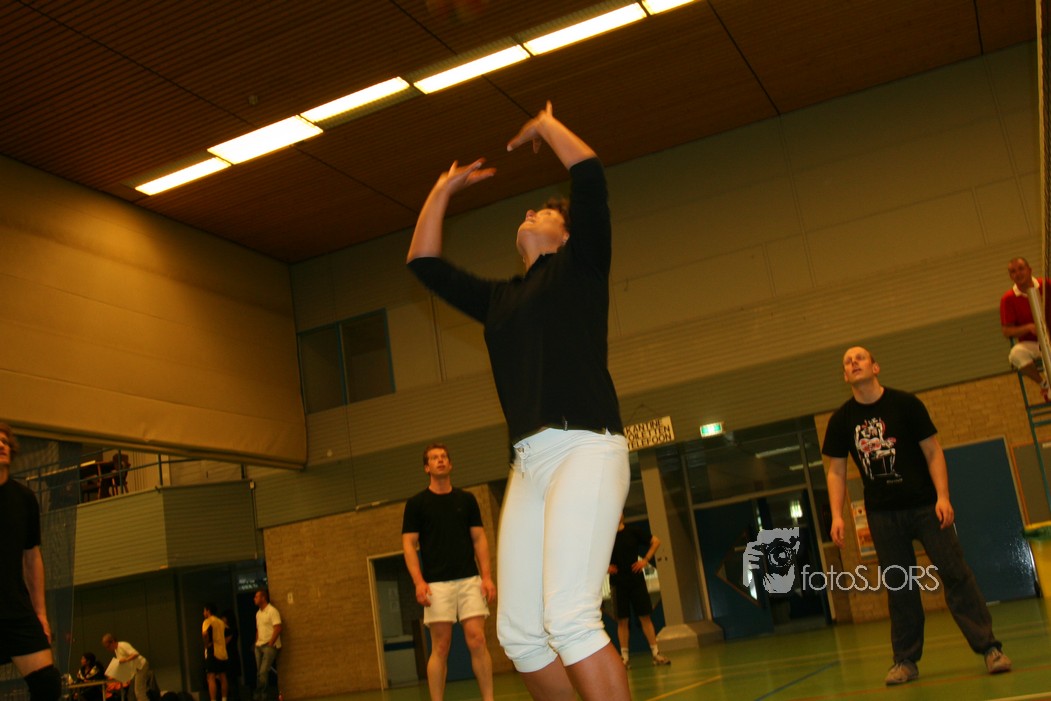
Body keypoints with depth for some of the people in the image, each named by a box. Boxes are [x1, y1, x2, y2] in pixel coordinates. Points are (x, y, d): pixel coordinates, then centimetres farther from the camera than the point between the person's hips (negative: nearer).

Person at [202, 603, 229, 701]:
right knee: (222, 677, 12)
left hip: (212, 652, -7)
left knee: (211, 678, -6)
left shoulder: (208, 621, -7)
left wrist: (206, 644, -13)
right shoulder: (221, 622, 15)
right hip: (223, 652, 7)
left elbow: (204, 633, -27)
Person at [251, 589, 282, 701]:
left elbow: (278, 628, -15)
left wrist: (270, 643, -16)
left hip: (270, 646, -8)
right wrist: (256, 642, 11)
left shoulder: (272, 611, -9)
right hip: (259, 646, 8)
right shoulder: (258, 613, 16)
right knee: (260, 673, 4)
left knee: (263, 672, -14)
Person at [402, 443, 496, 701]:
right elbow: (409, 544, 1)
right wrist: (418, 581, -11)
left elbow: (479, 538, 10)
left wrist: (487, 576, 0)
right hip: (437, 583, -2)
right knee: (440, 647, -2)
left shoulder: (467, 499, 12)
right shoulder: (416, 503, 5)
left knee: (477, 641, -5)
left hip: (470, 580, 2)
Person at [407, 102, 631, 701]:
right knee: (518, 631, 1)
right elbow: (424, 262, 30)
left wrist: (545, 125, 14)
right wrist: (445, 188, 34)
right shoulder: (499, 298, 25)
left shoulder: (579, 266, 10)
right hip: (529, 463, 7)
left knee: (569, 619, -20)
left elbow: (590, 174, -2)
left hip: (585, 448, -6)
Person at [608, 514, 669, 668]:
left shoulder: (633, 532, 3)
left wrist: (646, 560, -2)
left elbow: (656, 541, 7)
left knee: (645, 617, 0)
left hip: (636, 580, 0)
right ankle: (625, 656, 5)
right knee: (622, 620, 0)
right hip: (618, 583, 0)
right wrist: (606, 567, -7)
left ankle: (656, 653, 4)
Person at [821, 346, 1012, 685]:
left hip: (925, 505, -2)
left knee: (956, 574, -4)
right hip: (882, 514, 2)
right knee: (898, 588, 5)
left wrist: (942, 497, -15)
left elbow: (933, 452, -5)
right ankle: (905, 660, 12)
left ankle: (989, 648, 2)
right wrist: (837, 515, -6)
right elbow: (836, 471, 4)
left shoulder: (906, 403, -5)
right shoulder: (841, 420, 2)